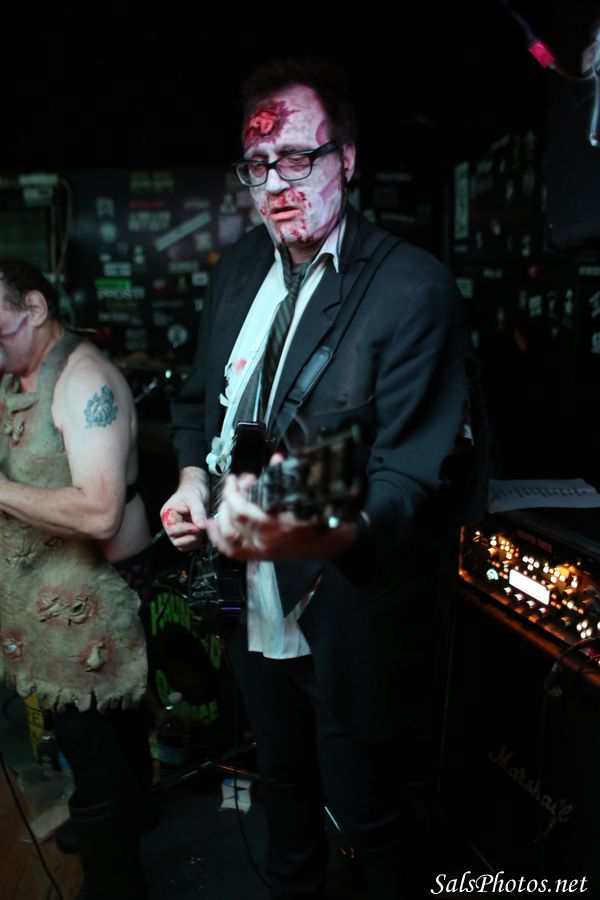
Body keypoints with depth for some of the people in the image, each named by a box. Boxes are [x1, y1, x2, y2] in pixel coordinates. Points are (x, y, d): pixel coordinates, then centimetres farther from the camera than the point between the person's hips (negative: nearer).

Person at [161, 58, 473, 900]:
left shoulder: (414, 290, -20)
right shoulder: (239, 268, 1)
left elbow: (412, 479, -26)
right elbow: (199, 396, 14)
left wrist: (326, 534, -47)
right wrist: (192, 477, -5)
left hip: (349, 618, -6)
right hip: (255, 607, 7)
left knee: (369, 815, 15)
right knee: (283, 783, 30)